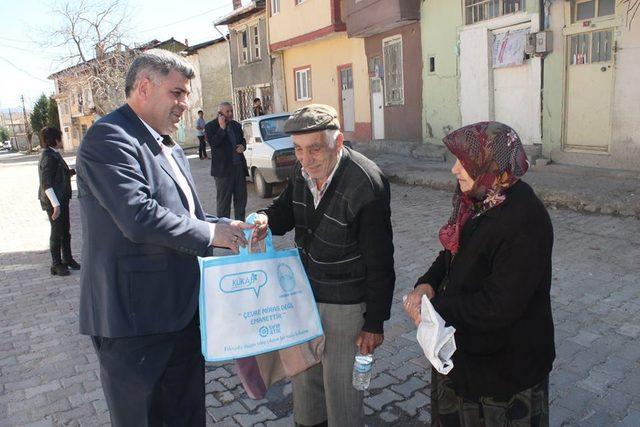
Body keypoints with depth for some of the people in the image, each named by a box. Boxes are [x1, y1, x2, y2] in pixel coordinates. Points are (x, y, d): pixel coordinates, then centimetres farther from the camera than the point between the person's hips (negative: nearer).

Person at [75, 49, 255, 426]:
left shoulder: (169, 147, 14)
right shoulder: (109, 138, -16)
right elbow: (139, 218, -27)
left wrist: (228, 227, 1)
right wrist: (210, 234, -17)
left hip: (181, 308, 9)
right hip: (133, 315, -8)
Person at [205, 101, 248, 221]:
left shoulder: (236, 125, 12)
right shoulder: (211, 126, -6)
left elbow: (242, 139, 25)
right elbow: (213, 143, -18)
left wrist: (243, 146, 2)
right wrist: (222, 128, -21)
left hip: (239, 167, 6)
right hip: (223, 169, -6)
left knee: (241, 198, 12)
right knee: (224, 200, 2)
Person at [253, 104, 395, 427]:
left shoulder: (366, 186, -26)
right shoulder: (302, 170, -6)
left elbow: (380, 264, -20)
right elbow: (286, 210, 9)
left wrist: (375, 322, -14)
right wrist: (265, 220, -15)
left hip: (346, 303, -7)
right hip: (304, 291, 7)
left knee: (340, 386, 10)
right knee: (303, 370, 25)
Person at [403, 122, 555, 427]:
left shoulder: (525, 222, -29)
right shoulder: (480, 202, -2)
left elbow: (499, 307, -29)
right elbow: (454, 253, 9)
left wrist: (436, 309, -20)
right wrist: (427, 284, -9)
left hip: (505, 364, -8)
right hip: (464, 345, 8)